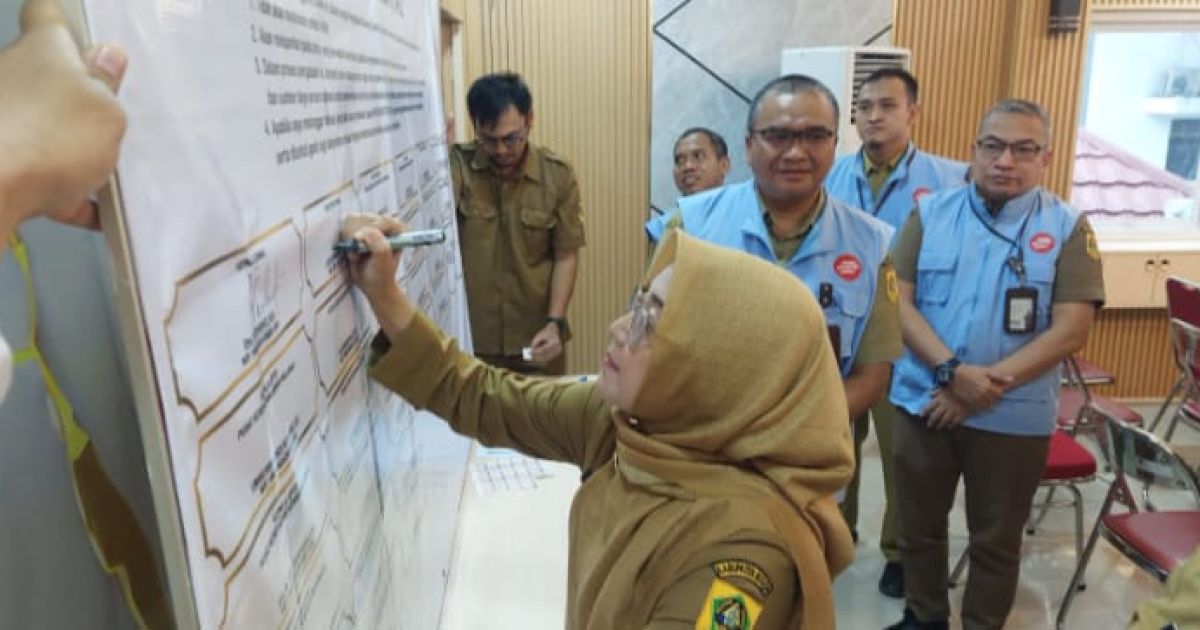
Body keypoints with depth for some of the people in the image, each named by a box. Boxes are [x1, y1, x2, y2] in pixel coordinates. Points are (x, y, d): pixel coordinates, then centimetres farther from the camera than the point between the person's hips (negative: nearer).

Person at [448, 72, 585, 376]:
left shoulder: (558, 175, -6)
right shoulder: (456, 164, -8)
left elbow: (566, 255, -2)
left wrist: (555, 323, -11)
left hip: (535, 336, 1)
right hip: (468, 336, -1)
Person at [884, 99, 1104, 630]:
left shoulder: (1068, 227, -3)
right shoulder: (931, 213, 0)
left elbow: (1071, 329, -10)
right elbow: (899, 301, -5)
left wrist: (987, 384, -18)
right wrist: (952, 371, -19)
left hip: (1014, 418, -1)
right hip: (923, 404, 2)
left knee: (996, 540, 14)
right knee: (919, 526, 16)